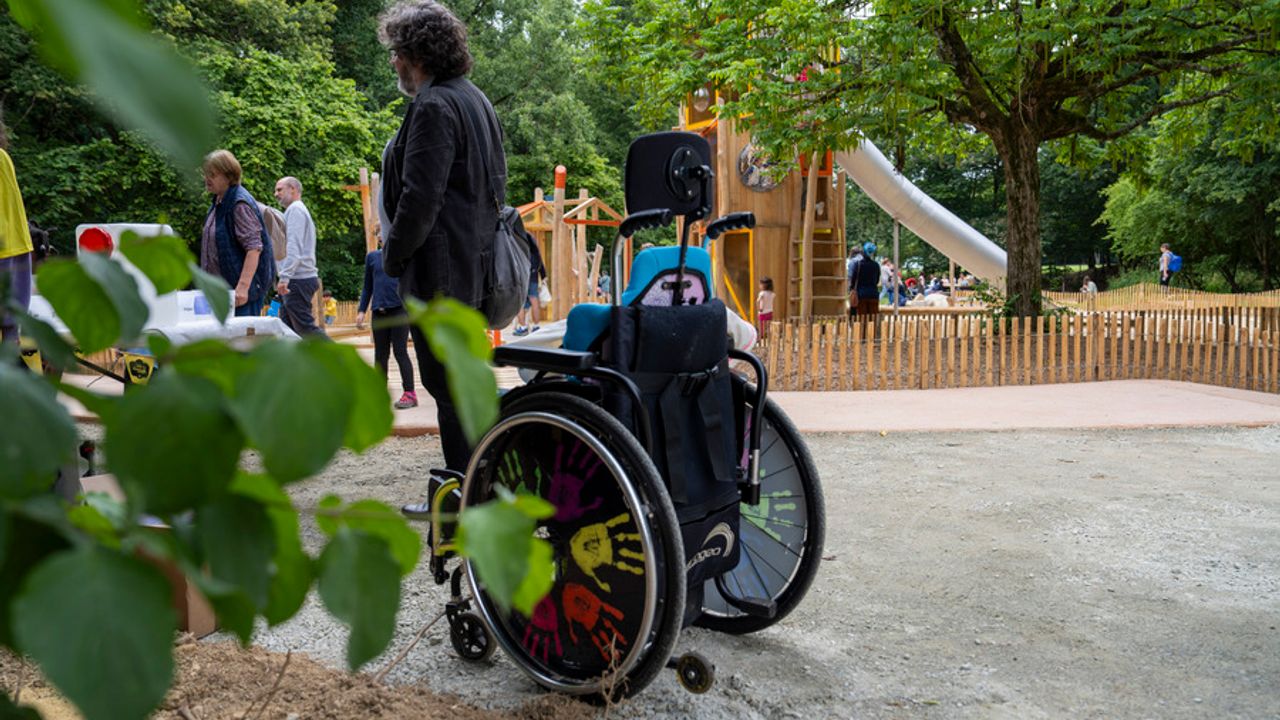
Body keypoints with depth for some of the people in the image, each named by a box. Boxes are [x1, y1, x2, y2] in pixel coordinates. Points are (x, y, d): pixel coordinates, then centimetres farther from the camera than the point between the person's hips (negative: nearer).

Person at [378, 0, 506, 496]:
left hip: (440, 271, -10)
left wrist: (393, 255, -6)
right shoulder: (475, 99, 16)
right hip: (474, 264, 10)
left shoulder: (434, 106, -15)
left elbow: (420, 199, -20)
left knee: (448, 387, -3)